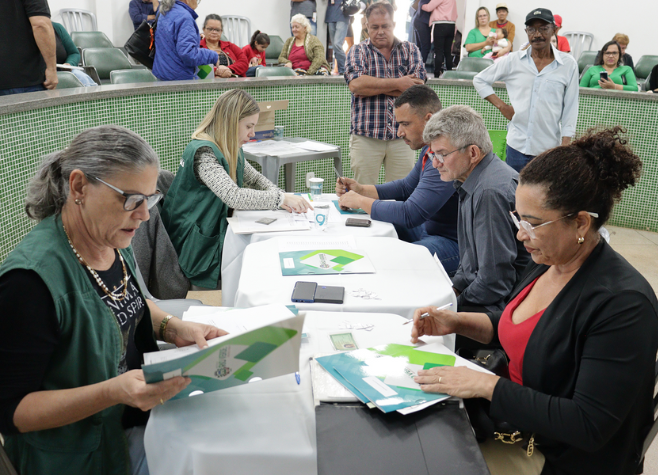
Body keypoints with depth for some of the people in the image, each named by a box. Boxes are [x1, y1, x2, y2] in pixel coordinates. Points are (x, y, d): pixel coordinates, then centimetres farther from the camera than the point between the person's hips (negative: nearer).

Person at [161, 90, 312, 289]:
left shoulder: (230, 150, 7)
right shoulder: (203, 152, -23)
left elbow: (255, 179, 14)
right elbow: (233, 196, -35)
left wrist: (278, 195, -7)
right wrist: (281, 198, -31)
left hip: (218, 231, 9)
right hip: (195, 247, -9)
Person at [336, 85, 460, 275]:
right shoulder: (430, 150, 7)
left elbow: (410, 215, -29)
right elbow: (407, 187, 21)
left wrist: (360, 201, -16)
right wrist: (361, 189, 6)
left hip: (455, 243, -10)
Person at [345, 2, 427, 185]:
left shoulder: (410, 50, 12)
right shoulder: (358, 51, 9)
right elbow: (355, 84, -12)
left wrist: (373, 86, -8)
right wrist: (397, 83, -9)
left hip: (402, 136, 1)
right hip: (365, 136, -1)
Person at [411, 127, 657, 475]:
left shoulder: (624, 304, -26)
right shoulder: (547, 261, -3)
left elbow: (589, 428, -27)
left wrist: (486, 385, -27)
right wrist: (458, 322, -2)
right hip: (510, 417, 7)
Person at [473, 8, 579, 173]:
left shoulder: (568, 64, 0)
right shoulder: (513, 60, 3)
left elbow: (570, 110, 2)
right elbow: (480, 80, 11)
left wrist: (565, 147, -2)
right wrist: (501, 106, 1)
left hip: (549, 148, -1)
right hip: (517, 145, 2)